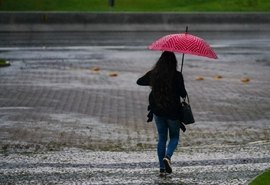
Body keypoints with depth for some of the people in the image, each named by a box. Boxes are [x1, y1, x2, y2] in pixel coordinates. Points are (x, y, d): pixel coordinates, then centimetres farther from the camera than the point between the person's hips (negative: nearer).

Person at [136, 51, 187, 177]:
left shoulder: (153, 74, -3)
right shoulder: (177, 76, -15)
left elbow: (139, 82, 11)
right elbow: (183, 94, -15)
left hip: (158, 111, 3)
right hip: (173, 112, -3)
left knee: (161, 138, 14)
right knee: (174, 137, 15)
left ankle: (162, 168, 9)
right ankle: (167, 156, -14)